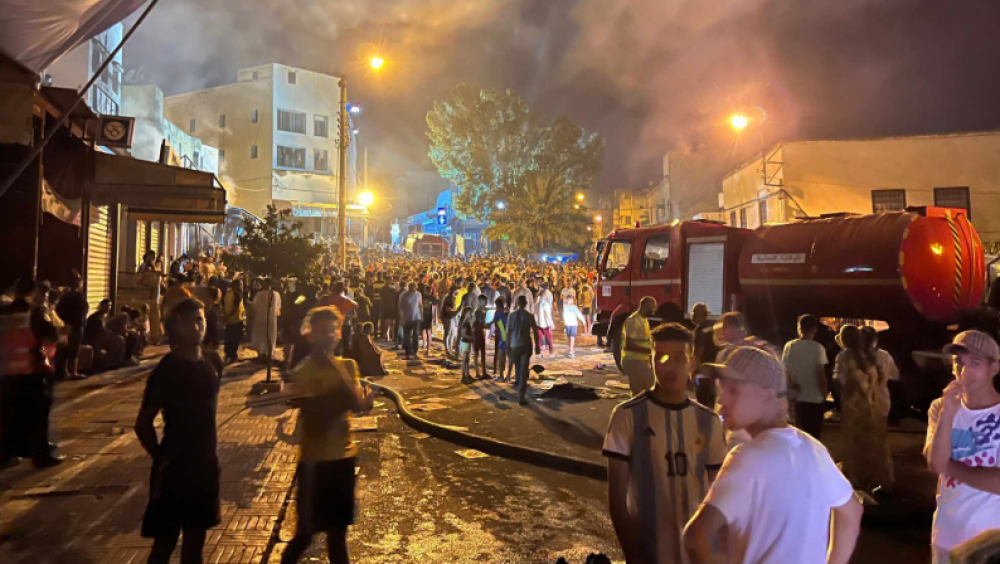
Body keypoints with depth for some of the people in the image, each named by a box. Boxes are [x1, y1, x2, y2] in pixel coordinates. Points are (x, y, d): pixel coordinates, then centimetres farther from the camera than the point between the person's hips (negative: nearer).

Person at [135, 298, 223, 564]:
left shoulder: (212, 364, 2)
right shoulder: (166, 370, -16)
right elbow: (143, 424, -13)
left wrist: (211, 447, 11)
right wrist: (160, 456, -5)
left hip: (205, 462, 5)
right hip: (175, 465, -5)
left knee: (196, 537, 17)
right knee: (166, 541, 6)